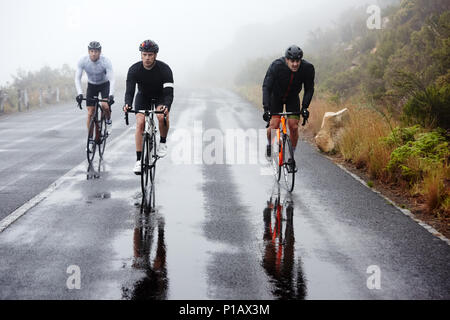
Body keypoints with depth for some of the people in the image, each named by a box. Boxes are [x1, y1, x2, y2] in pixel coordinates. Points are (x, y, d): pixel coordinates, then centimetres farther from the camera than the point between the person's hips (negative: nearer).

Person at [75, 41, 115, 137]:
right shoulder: (83, 61, -23)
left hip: (104, 84, -2)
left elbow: (112, 79, -32)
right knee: (90, 113, -4)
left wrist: (111, 95, -45)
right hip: (91, 85, 2)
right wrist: (79, 93, -38)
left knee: (105, 106, -27)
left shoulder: (105, 61, -28)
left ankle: (108, 121, 6)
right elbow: (77, 78, -24)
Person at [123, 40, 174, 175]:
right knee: (140, 123, -17)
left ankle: (163, 143, -5)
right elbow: (129, 91, -28)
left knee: (162, 116, -32)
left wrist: (166, 106, -54)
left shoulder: (164, 69, -27)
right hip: (143, 97, 2)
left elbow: (169, 93, -33)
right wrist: (127, 104, -50)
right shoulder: (134, 70, -23)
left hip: (161, 97, -2)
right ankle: (139, 160, -12)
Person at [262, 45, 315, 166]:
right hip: (276, 96, -2)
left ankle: (292, 156, 7)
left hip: (293, 97, 2)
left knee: (294, 126, -10)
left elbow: (309, 89, -16)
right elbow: (266, 87, -33)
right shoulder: (276, 66, -34)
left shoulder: (308, 68, -28)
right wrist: (266, 108, -42)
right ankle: (269, 144, 18)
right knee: (274, 125, -15)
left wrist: (305, 107, -27)